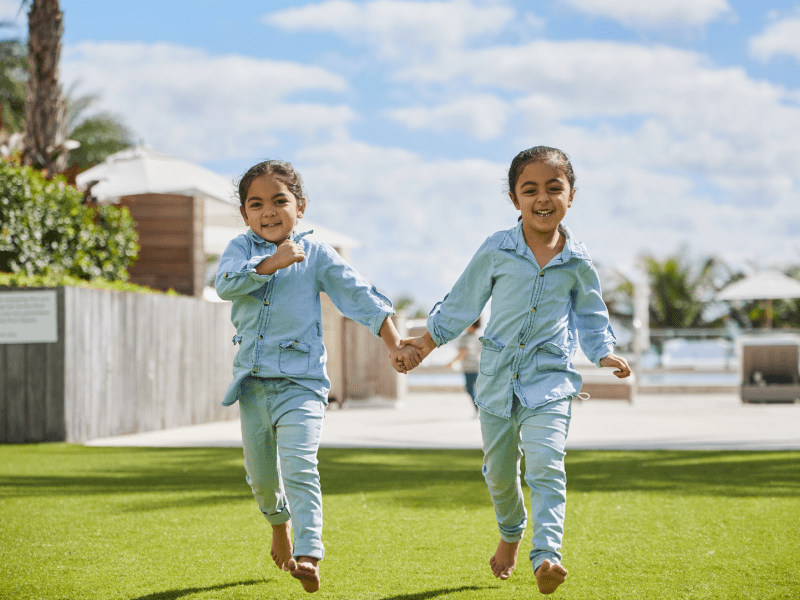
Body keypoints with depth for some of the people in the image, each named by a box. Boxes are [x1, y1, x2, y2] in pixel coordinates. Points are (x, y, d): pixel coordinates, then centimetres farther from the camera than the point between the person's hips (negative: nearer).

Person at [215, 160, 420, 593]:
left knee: (299, 468, -19)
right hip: (252, 381, 3)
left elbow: (360, 297, 0)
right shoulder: (241, 248, 4)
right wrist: (271, 262, -26)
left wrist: (394, 346, -6)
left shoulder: (316, 255, 1)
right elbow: (225, 284, -16)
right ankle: (279, 521, 46)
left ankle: (308, 553, -23)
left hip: (301, 382, -3)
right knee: (261, 475, 15)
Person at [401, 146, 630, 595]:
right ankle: (510, 535, 41)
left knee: (546, 463, -20)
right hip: (499, 376, 2)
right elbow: (464, 302, 9)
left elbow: (591, 316, 15)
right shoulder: (497, 250, -2)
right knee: (499, 471, 13)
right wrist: (429, 340, 9)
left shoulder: (578, 262, 1)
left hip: (550, 377, -1)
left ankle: (547, 556, -25)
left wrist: (605, 354, 1)